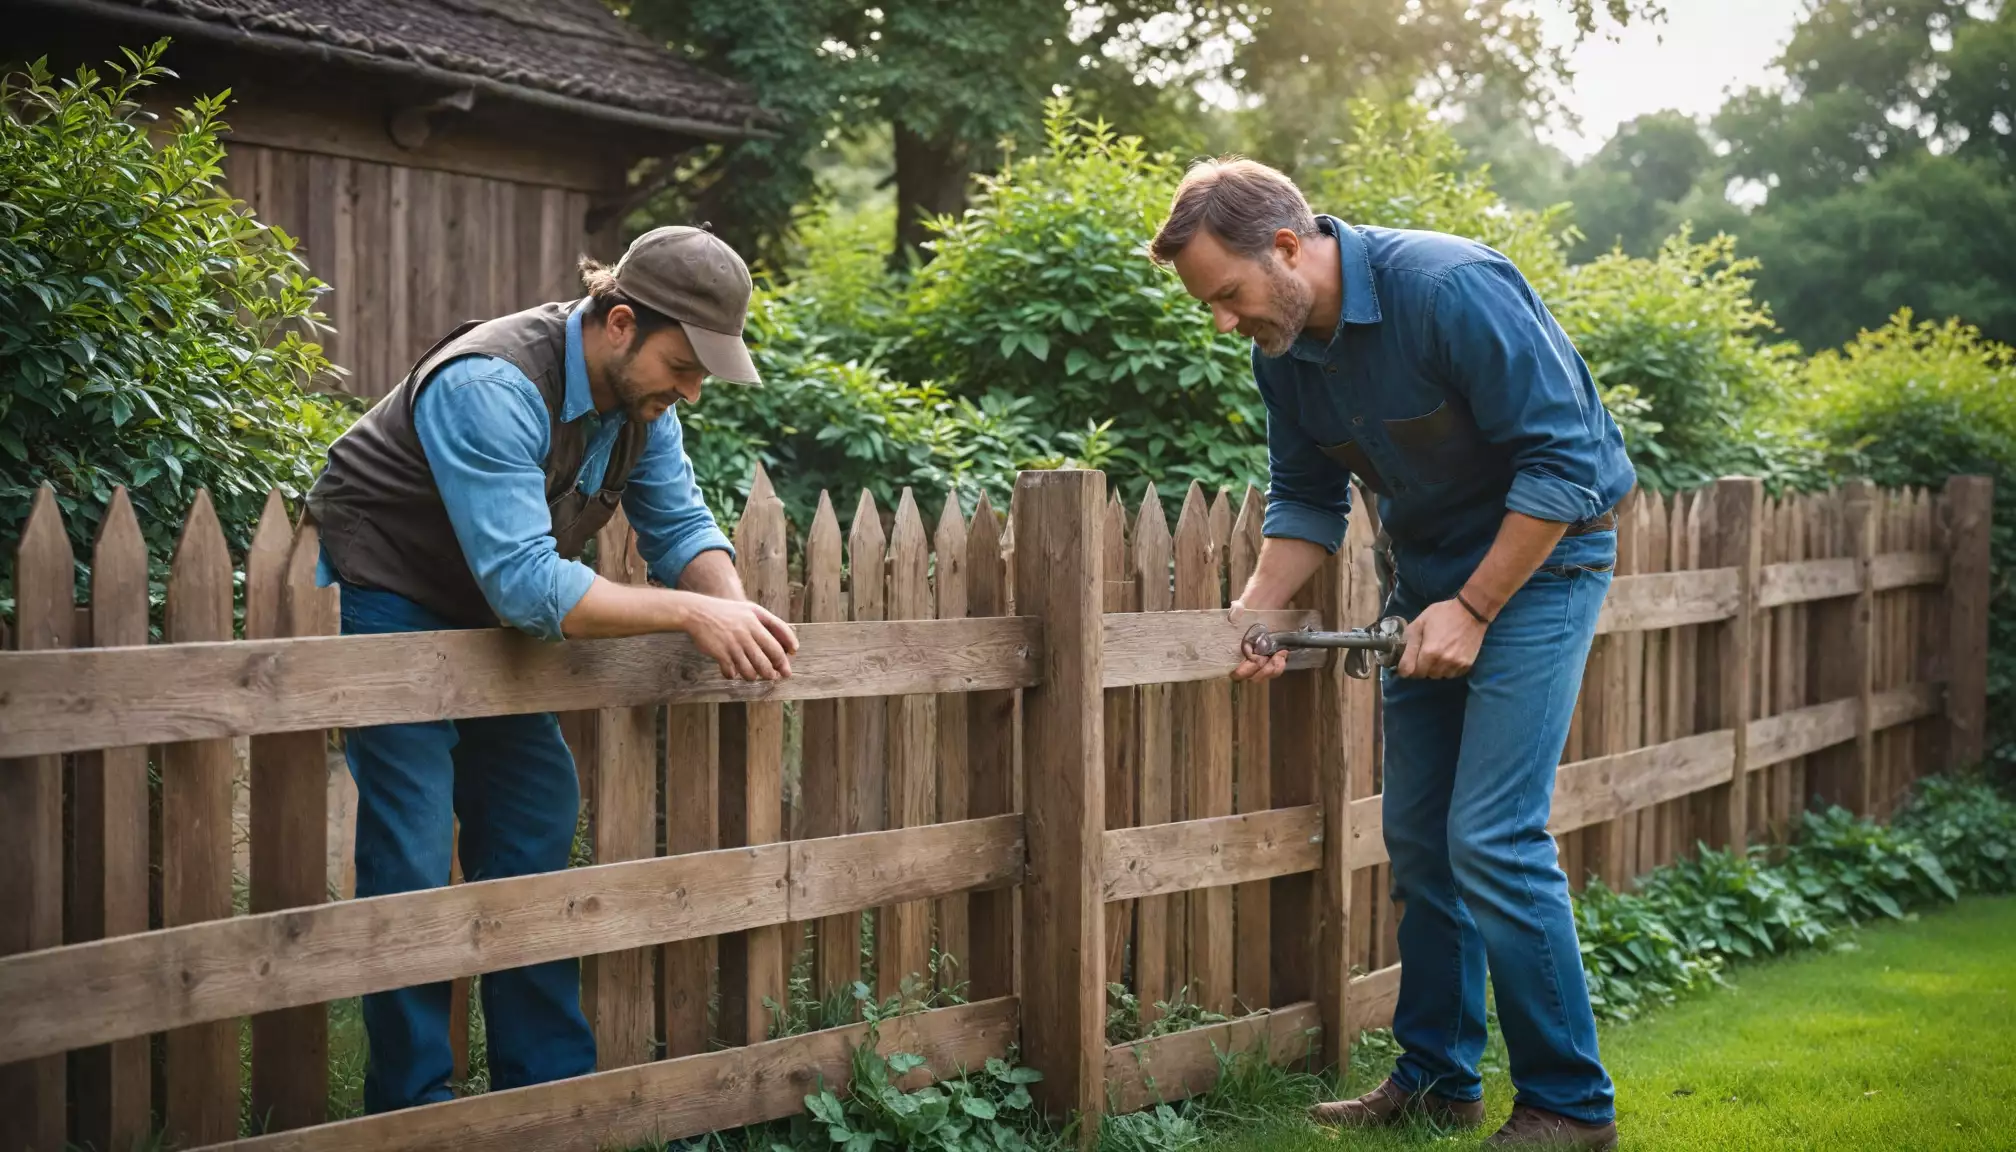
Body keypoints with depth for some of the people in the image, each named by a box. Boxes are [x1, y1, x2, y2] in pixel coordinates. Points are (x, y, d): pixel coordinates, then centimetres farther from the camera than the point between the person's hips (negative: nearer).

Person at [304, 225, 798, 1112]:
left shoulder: (640, 393, -7)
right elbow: (524, 582, -39)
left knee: (535, 824, 6)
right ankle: (413, 1111, 1)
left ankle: (548, 1086, 15)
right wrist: (691, 614, -38)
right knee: (413, 865, -10)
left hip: (490, 621, 8)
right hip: (386, 605, -8)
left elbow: (680, 526, -4)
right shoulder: (492, 390, -33)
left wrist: (738, 615, -25)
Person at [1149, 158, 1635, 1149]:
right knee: (1417, 837, 8)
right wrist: (1255, 607, -7)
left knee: (1491, 838, -13)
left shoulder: (1451, 288, -26)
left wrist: (1473, 608, -21)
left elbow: (1563, 459, -24)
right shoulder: (1284, 346, -2)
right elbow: (1306, 498, 10)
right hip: (1427, 572, 8)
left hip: (1537, 555, -7)